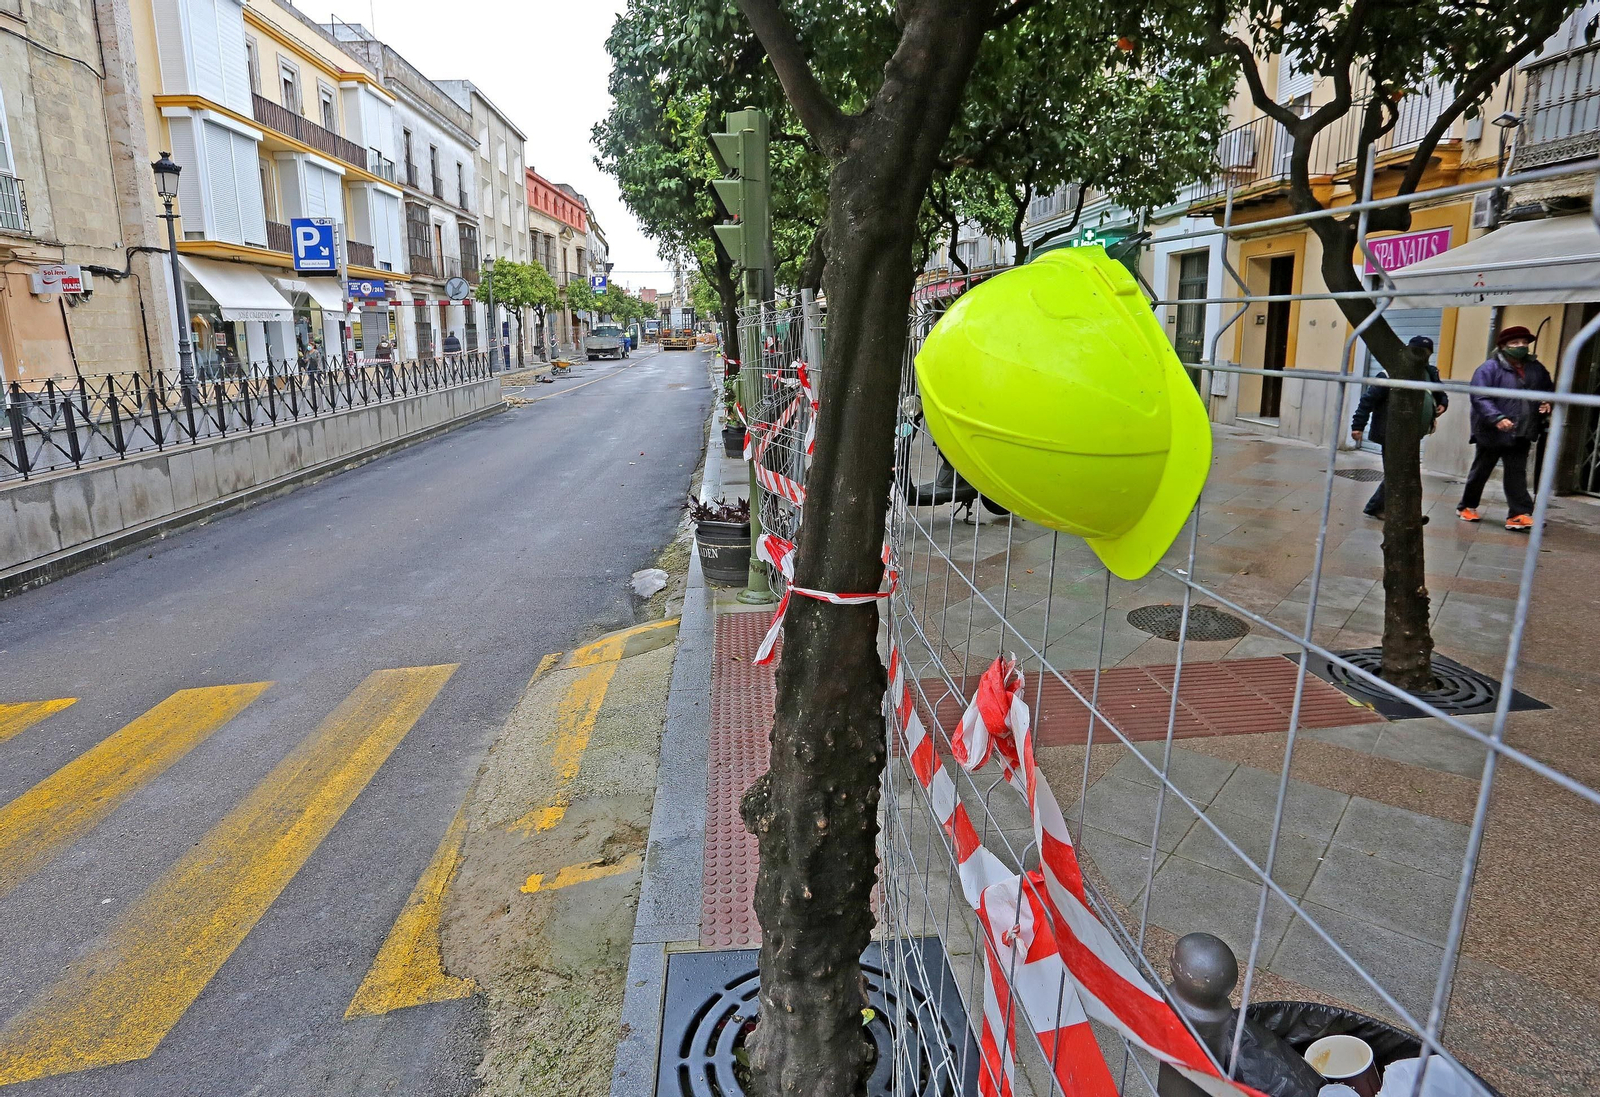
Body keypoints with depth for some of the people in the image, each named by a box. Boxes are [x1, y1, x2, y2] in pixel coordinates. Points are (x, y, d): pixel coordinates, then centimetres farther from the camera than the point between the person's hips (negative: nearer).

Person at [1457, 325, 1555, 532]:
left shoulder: (1536, 368, 8)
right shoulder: (1489, 369, -12)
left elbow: (1549, 388, 24)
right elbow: (1480, 398, -20)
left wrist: (1547, 401, 2)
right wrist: (1497, 418, -31)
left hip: (1521, 435, 5)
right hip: (1491, 433, -5)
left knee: (1517, 475, 1)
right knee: (1481, 472, 10)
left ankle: (1519, 515, -3)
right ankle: (1467, 507, 26)